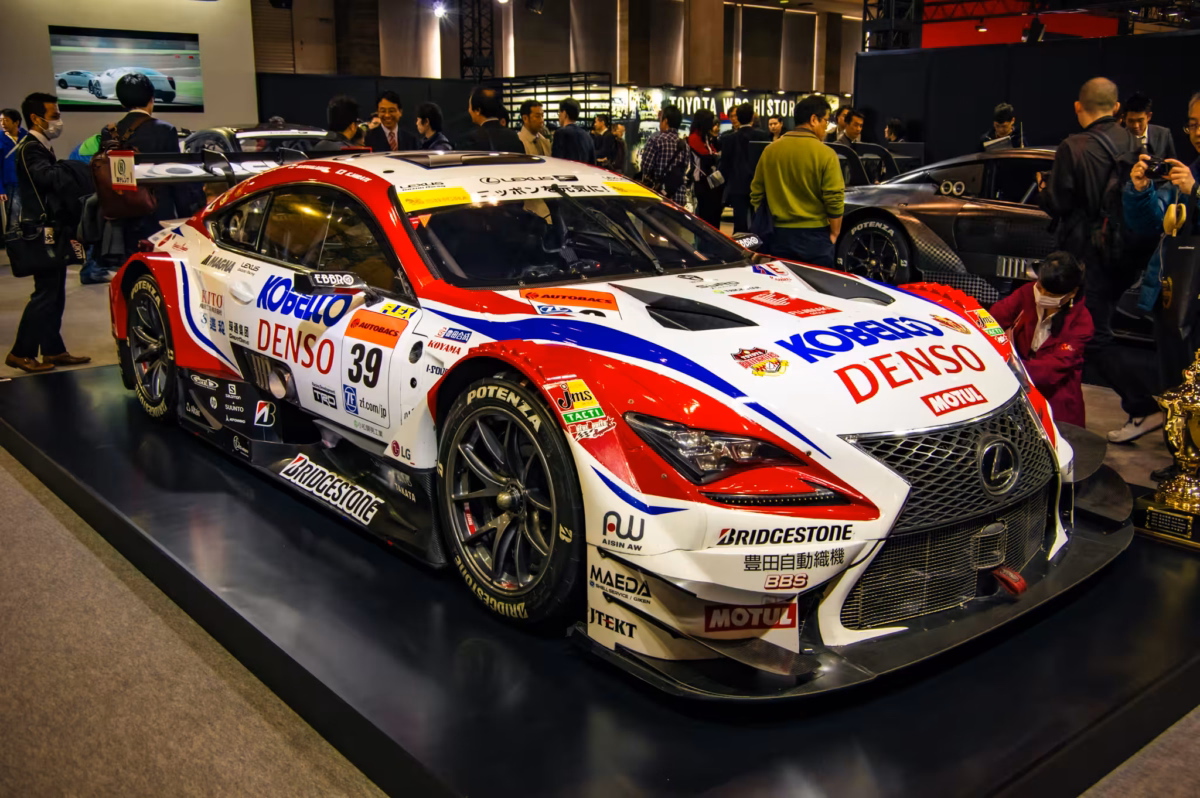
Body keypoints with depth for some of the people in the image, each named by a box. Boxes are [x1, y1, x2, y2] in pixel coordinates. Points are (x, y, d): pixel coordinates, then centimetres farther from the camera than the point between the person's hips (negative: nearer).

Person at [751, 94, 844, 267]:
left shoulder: (770, 151, 3)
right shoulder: (825, 154, -10)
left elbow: (756, 194, 7)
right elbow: (835, 199, -11)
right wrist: (834, 234, 1)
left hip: (779, 235, 4)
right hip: (815, 235, -3)